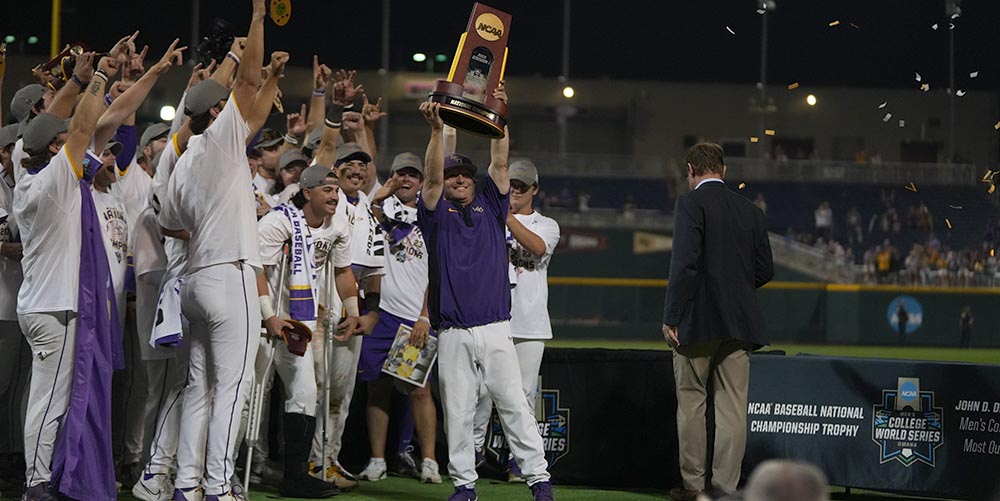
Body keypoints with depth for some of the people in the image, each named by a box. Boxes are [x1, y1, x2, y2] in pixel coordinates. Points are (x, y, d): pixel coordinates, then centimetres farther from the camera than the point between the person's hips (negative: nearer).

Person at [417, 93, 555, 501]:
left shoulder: (489, 207, 14)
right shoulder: (437, 213, 8)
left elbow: (500, 164, 4)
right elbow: (431, 178, -8)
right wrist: (437, 130, -20)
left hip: (495, 329, 0)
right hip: (453, 333, 0)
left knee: (513, 403, -3)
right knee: (457, 410, 2)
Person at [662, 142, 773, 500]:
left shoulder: (691, 204, -7)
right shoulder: (751, 211, 9)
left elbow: (685, 262, -16)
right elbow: (765, 270, 10)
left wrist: (671, 317, -12)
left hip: (697, 322, -4)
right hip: (739, 323, 5)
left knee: (691, 403, 5)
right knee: (732, 407, 4)